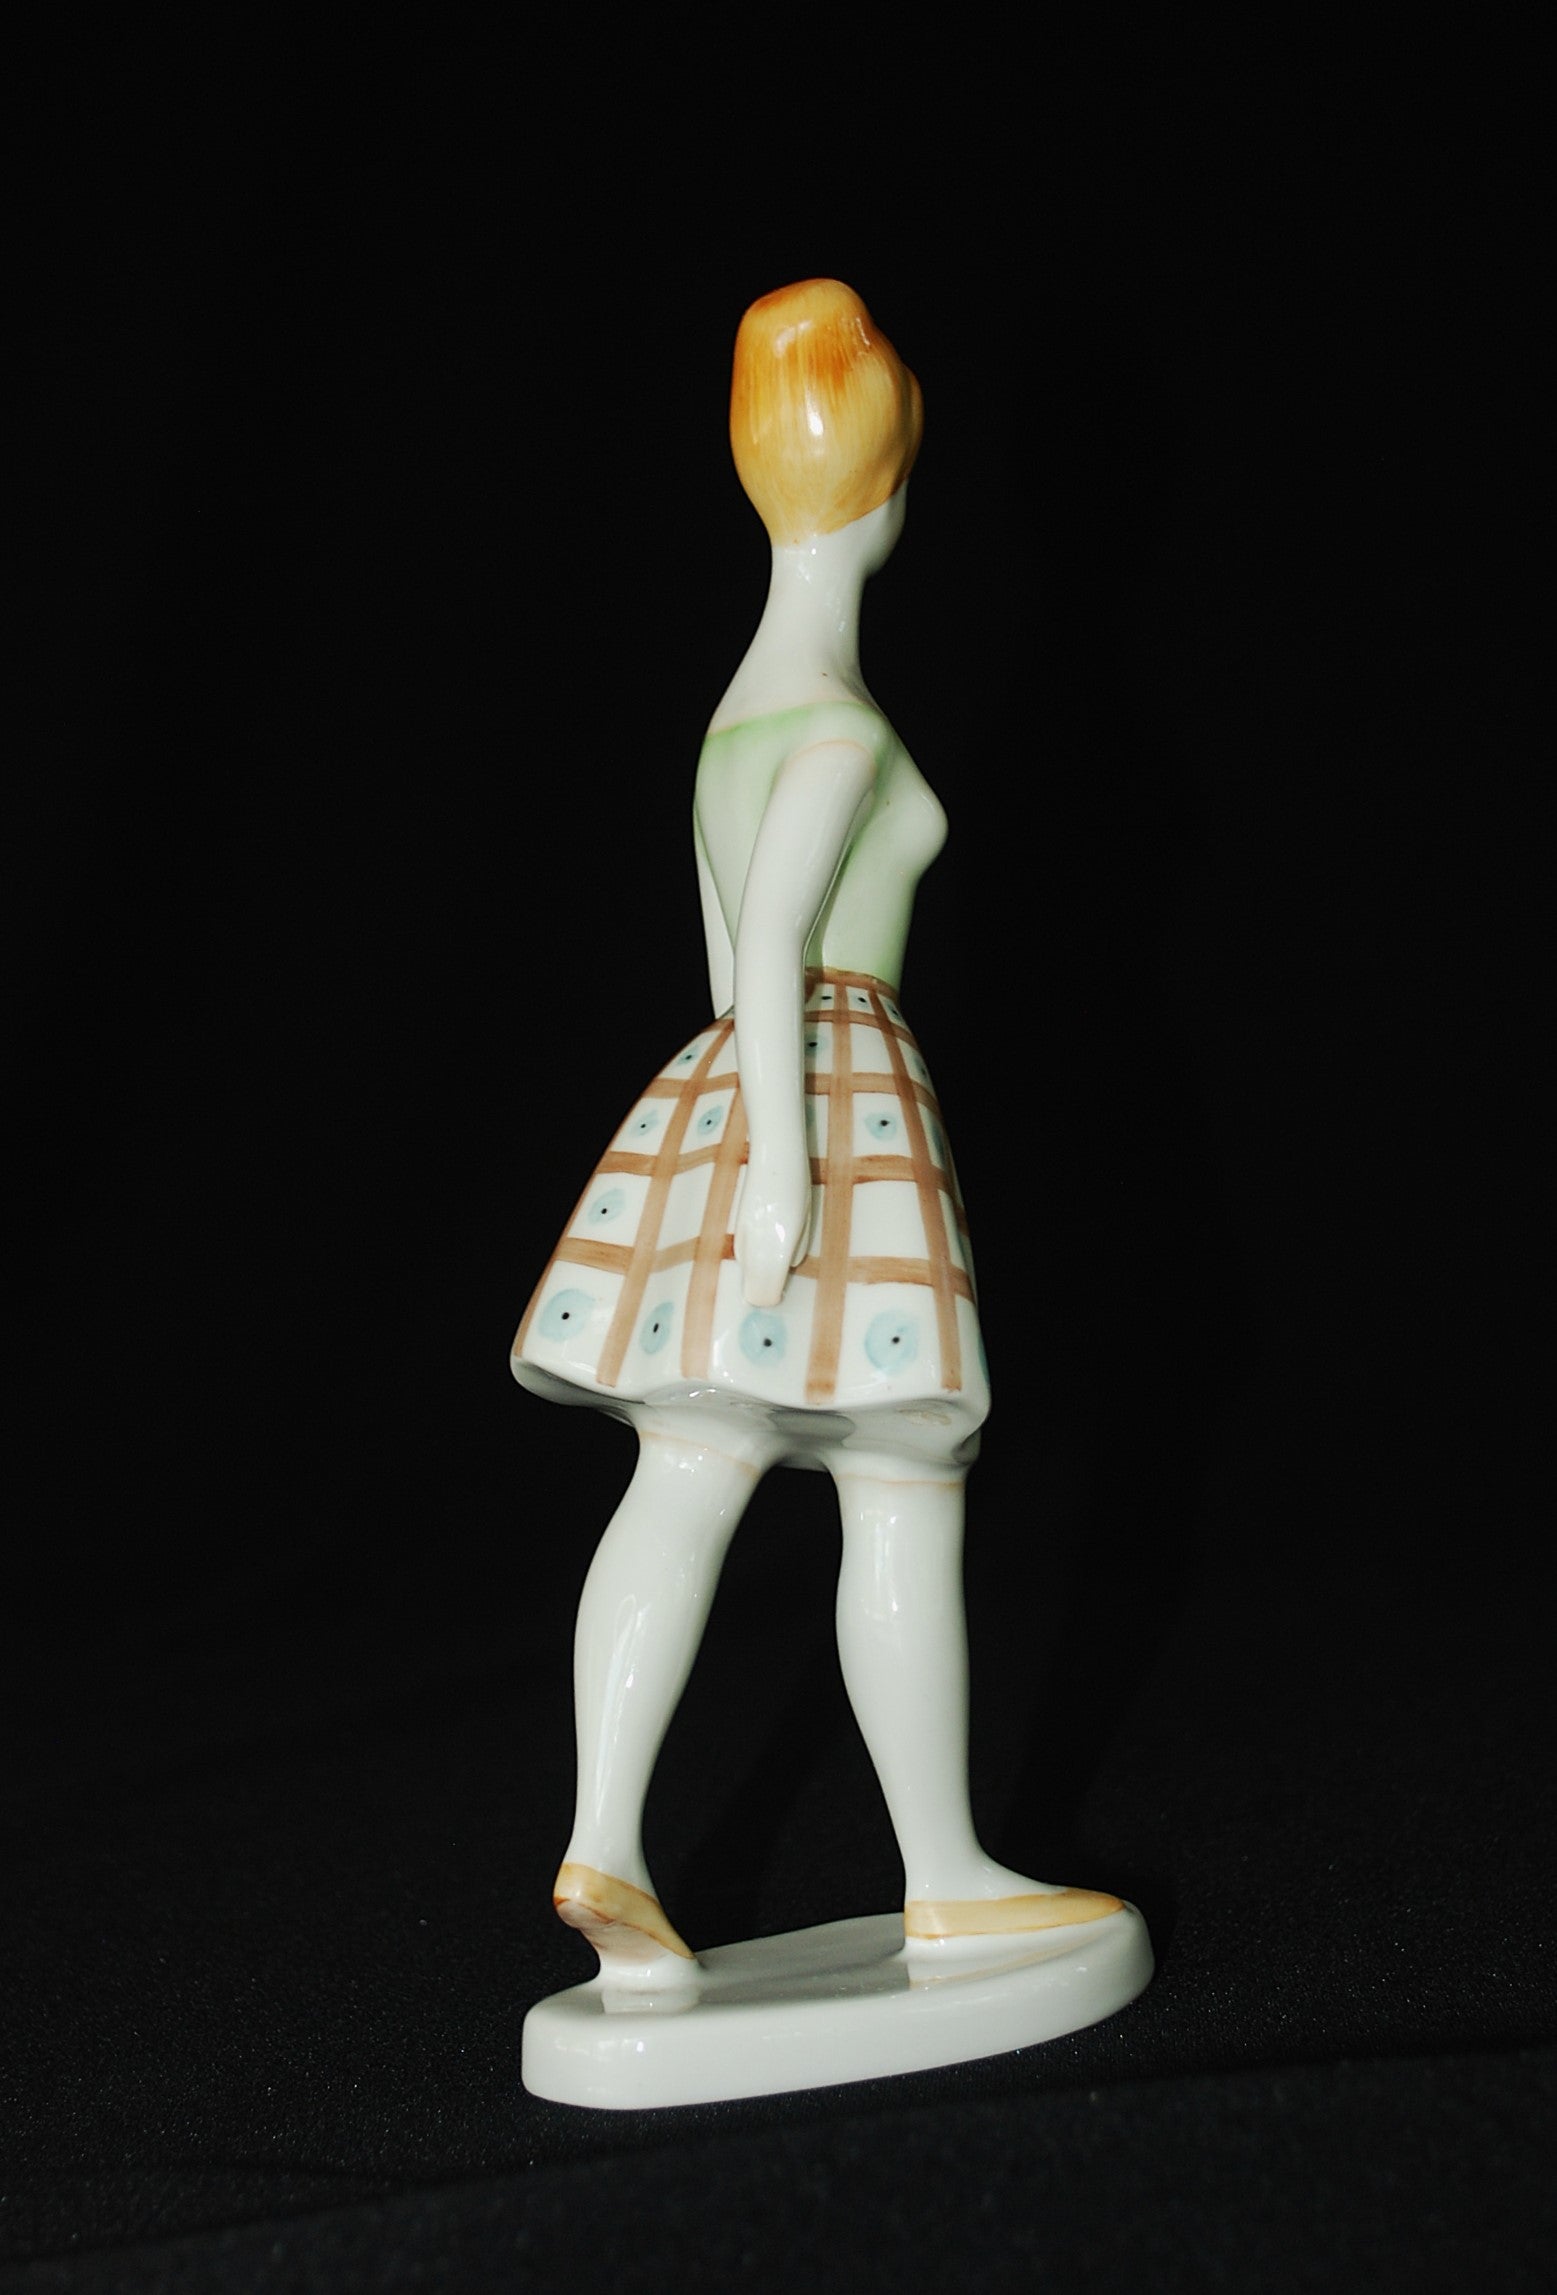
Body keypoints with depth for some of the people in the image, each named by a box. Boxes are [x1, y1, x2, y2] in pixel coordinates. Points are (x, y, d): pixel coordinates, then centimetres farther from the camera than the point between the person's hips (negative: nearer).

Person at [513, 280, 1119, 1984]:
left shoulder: (740, 712, 19)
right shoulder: (843, 720, -10)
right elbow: (771, 936, -19)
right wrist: (783, 1156, -22)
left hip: (730, 1106, 9)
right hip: (832, 1105, -9)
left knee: (686, 1486, 0)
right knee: (909, 1504, -1)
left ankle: (602, 1843, -7)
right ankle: (945, 1880, 7)